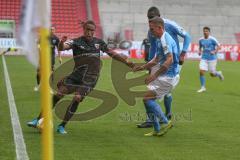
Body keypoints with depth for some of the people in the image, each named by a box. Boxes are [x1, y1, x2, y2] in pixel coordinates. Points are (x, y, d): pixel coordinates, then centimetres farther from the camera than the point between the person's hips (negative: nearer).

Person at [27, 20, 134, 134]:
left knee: (77, 98, -20)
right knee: (58, 94, -14)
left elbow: (111, 53, 21)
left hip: (90, 79, 1)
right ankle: (39, 120, -3)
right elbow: (61, 48, -21)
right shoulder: (76, 42, -3)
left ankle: (62, 126, -10)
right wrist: (62, 43, -45)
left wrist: (126, 62, 23)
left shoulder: (99, 42, 8)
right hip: (75, 76, -1)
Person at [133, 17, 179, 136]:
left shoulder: (165, 39, -17)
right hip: (164, 76, 10)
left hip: (168, 77, -10)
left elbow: (169, 60, -28)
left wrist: (154, 75, -28)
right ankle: (157, 130, 15)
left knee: (147, 98, -13)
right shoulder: (160, 39, 15)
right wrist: (143, 67, 18)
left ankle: (165, 122, -6)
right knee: (149, 100, 10)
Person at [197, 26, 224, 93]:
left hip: (212, 59, -3)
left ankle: (219, 73, 39)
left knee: (212, 74, 3)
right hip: (204, 58, 3)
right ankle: (203, 87, 2)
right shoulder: (201, 40, 3)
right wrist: (200, 51, -2)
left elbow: (218, 46, -7)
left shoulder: (212, 39, -11)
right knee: (201, 72, -10)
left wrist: (214, 52, -23)